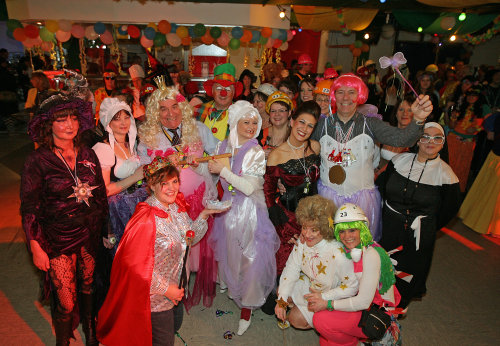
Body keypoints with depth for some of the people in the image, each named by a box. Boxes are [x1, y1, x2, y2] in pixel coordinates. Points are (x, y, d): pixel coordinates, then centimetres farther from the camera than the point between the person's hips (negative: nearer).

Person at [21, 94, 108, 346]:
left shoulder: (87, 155, 1)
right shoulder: (38, 161, -11)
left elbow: (101, 196, 8)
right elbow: (29, 209, -7)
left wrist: (104, 229, 8)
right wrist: (36, 248, -8)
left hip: (91, 235, 4)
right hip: (58, 240, -3)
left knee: (87, 288, 19)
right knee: (66, 303, 4)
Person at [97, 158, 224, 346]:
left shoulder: (177, 207, -5)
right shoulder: (146, 218, -29)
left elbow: (190, 237, 5)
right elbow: (138, 265, -26)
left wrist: (204, 215, -10)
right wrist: (166, 289, -20)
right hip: (154, 296, -7)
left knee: (174, 326, 28)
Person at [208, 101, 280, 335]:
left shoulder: (256, 152, -15)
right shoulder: (223, 147, 0)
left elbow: (250, 187, -26)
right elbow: (213, 175, 15)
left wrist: (223, 170, -24)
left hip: (249, 210, -4)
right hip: (228, 207, 4)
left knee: (248, 255, 3)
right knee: (227, 250, 18)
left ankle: (247, 306, 23)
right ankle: (229, 283, 50)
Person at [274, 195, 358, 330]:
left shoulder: (338, 255, -37)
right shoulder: (302, 242, -19)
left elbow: (352, 286, -23)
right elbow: (291, 270, -10)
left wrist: (323, 297, -25)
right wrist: (281, 301, -14)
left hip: (329, 295, -6)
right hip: (309, 284, 6)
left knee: (297, 320, -8)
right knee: (281, 291, -2)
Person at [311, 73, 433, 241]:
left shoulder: (370, 124, -5)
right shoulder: (322, 123, -3)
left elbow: (401, 139, -20)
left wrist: (418, 119, -39)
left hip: (362, 200, 0)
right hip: (328, 196, 0)